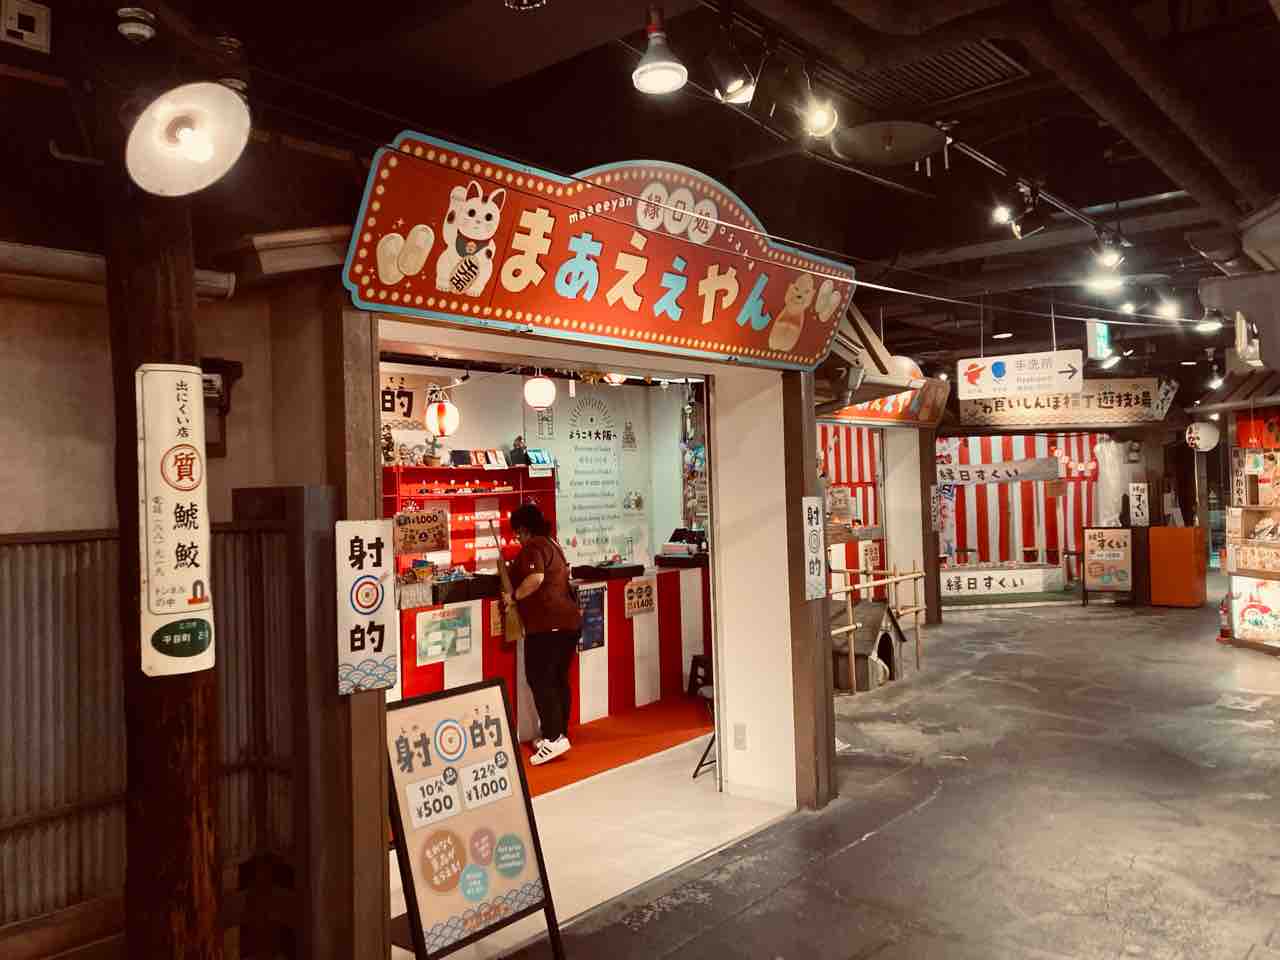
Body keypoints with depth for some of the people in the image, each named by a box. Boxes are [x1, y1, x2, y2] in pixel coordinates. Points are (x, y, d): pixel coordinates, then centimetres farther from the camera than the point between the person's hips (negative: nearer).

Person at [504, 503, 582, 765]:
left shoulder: (532, 548, -9)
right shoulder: (552, 545, 19)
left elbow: (536, 578, -26)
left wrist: (514, 596, -14)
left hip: (547, 624, -10)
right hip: (569, 620, 10)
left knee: (539, 679, -7)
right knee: (558, 679, 13)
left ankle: (554, 738, -12)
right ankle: (559, 733, 19)